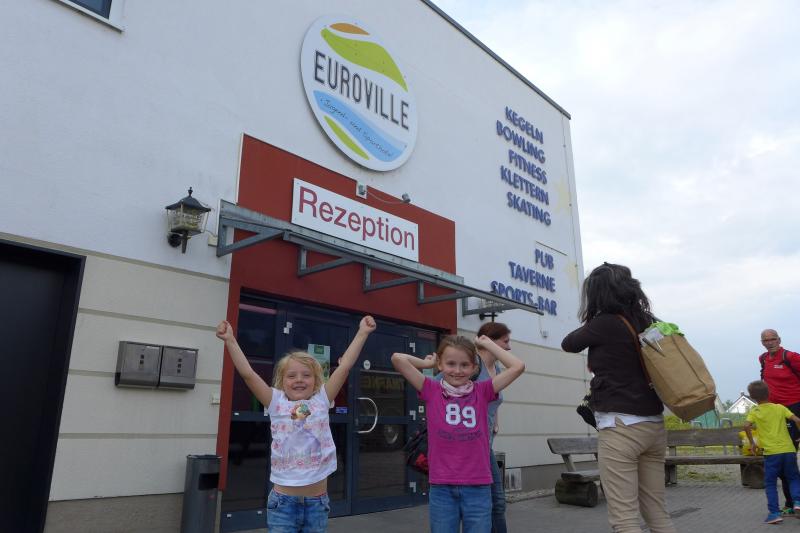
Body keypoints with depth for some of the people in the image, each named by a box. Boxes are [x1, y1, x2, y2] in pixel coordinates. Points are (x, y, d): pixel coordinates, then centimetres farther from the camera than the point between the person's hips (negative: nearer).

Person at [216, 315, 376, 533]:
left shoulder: (321, 401, 2)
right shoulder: (277, 403, 0)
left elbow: (344, 367, -2)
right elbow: (247, 373, -7)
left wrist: (362, 333, -3)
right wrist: (230, 340, -11)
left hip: (317, 501, 2)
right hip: (283, 501, -1)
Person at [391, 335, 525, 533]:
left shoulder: (482, 391, 1)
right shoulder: (432, 391, -1)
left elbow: (518, 367, -6)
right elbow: (397, 358, -9)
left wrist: (487, 344, 3)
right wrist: (428, 362, 5)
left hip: (477, 487, 1)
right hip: (442, 488, -1)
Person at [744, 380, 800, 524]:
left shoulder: (754, 411, 2)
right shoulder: (780, 407, 9)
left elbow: (747, 426, -13)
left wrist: (752, 443, 0)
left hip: (771, 452, -3)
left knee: (770, 483, 7)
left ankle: (774, 513, 1)